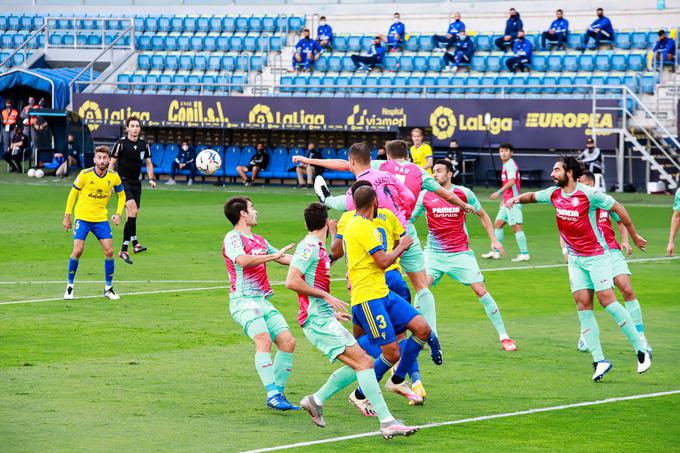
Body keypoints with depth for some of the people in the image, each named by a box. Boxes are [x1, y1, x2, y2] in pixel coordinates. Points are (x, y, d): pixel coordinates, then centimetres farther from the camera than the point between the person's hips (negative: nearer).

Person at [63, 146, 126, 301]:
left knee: (109, 251, -5)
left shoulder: (114, 177, -3)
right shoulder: (85, 175, -11)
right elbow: (72, 194, -1)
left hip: (101, 219, 3)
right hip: (82, 218, -3)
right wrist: (67, 216, -2)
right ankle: (70, 286, 4)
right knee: (78, 250, -14)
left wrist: (118, 213, -1)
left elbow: (121, 195, 13)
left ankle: (108, 288, 10)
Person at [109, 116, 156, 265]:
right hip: (122, 181, -6)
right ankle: (134, 242, -26)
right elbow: (112, 163, -5)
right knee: (133, 208, -25)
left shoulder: (144, 144, 4)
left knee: (132, 215, 5)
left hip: (135, 182, 6)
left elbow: (148, 163, 14)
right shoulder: (121, 143, -10)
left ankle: (123, 250, 11)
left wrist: (151, 178, 0)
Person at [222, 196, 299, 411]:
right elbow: (243, 260, -24)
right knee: (263, 339, -26)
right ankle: (272, 394, -31)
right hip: (243, 301, -8)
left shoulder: (259, 240, 23)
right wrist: (274, 255, -22)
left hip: (263, 301, 8)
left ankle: (278, 393, 4)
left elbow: (285, 259, 34)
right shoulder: (233, 238, -4)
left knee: (287, 341, -4)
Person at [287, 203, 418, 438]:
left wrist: (333, 310, 32)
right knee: (363, 362, -16)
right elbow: (292, 281, -20)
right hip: (317, 320, -10)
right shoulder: (310, 246, -10)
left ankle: (316, 400, 18)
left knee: (359, 365, 9)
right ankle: (386, 422, -22)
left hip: (324, 317, 10)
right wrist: (327, 297, -17)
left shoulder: (317, 247, 19)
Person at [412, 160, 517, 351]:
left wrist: (494, 239, 4)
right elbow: (410, 219, 7)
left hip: (460, 253, -1)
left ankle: (504, 336, 5)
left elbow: (482, 215, 11)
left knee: (481, 291, -5)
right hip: (434, 253, 1)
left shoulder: (464, 193, -1)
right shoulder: (425, 195, -1)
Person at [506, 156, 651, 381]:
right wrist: (517, 198, 2)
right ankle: (599, 360, -4)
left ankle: (641, 350, -5)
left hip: (596, 255, -6)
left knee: (607, 299, -15)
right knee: (583, 305, -4)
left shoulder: (588, 194, -15)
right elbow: (533, 196, 23)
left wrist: (634, 236, 0)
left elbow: (618, 208, -7)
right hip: (575, 258, 6)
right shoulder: (554, 194, 4)